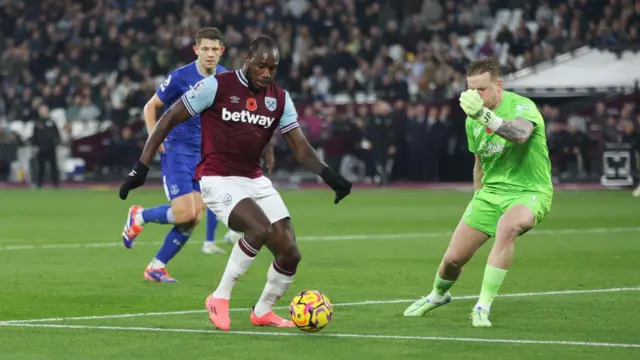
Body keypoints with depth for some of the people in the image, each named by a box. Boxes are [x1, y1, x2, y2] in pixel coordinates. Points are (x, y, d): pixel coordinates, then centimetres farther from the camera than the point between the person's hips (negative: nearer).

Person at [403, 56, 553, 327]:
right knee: (453, 258, 2)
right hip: (491, 192, 6)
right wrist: (477, 201, 23)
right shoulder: (472, 120, 5)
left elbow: (520, 134, -42)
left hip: (528, 192, -6)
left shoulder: (522, 106, -17)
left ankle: (483, 307, -29)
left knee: (506, 227, -39)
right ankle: (437, 295, 39)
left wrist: (485, 115, -53)